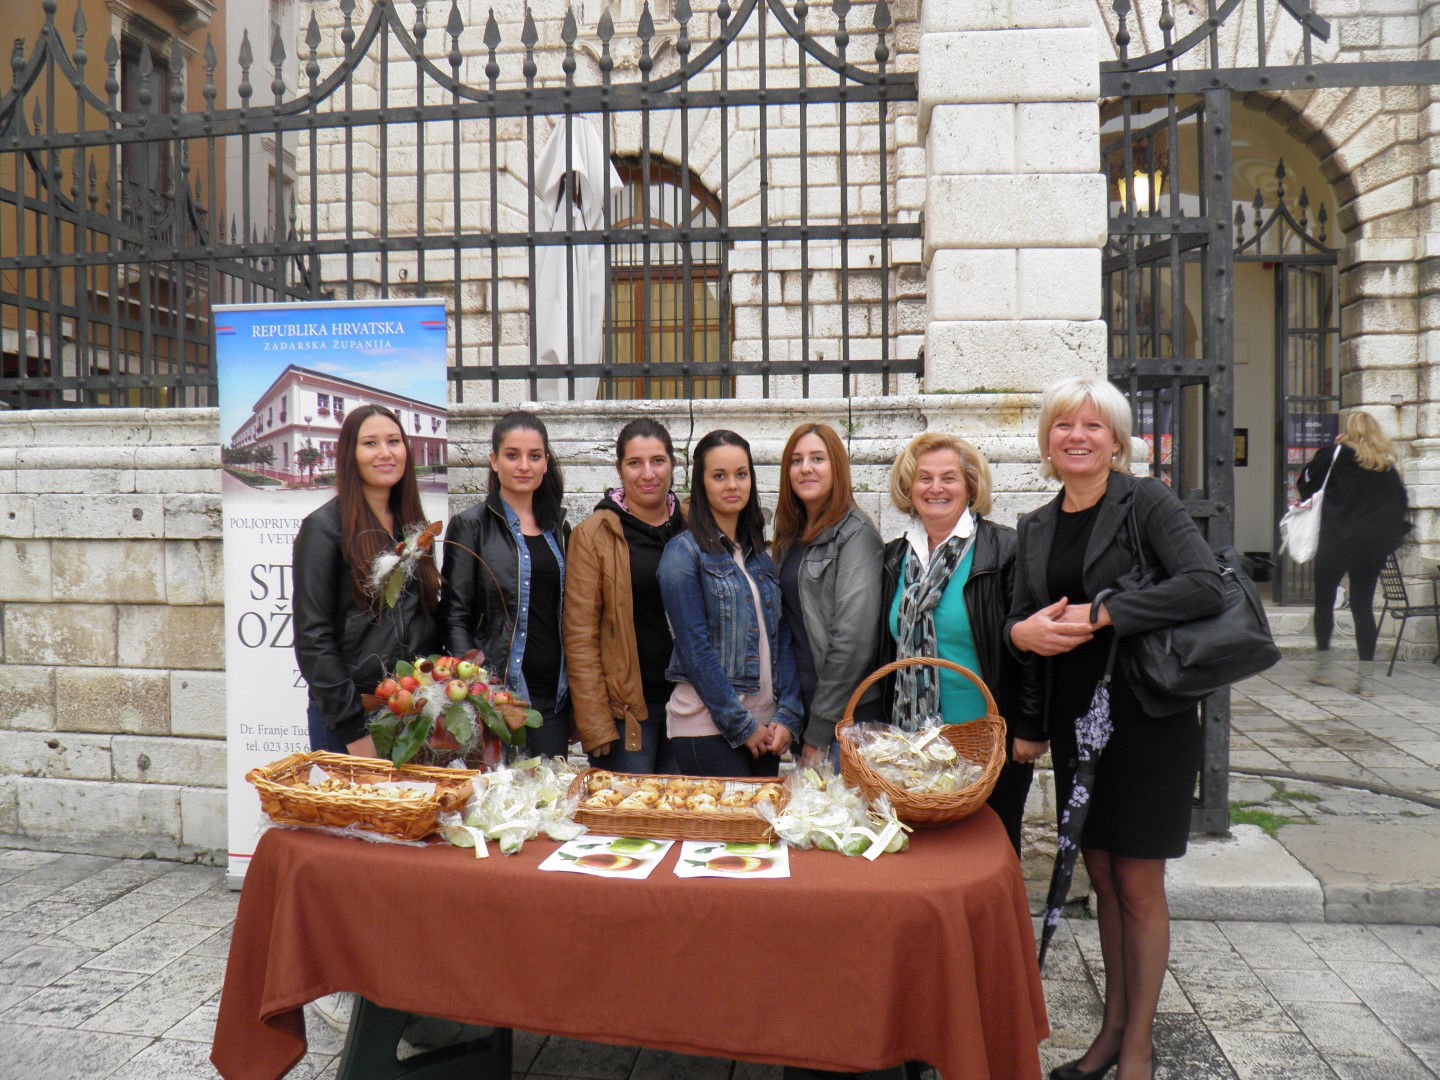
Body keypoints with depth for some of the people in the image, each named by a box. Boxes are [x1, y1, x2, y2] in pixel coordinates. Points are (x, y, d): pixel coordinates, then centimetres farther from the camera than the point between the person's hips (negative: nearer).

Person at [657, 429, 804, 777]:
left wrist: (788, 717, -2)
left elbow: (782, 638, 9)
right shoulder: (683, 553, -6)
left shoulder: (760, 555, 13)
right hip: (707, 727, -6)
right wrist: (741, 725, -13)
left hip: (765, 726, 6)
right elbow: (695, 647, -12)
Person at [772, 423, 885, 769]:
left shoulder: (855, 534, -11)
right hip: (803, 707, 7)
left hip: (847, 715, -7)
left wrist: (819, 732, -15)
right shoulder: (791, 536, 13)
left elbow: (854, 639, -17)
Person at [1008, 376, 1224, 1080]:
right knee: (1101, 877, 15)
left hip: (1146, 718, -5)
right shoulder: (1035, 527, 9)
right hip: (1075, 720, 5)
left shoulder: (1145, 502, -8)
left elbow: (1206, 585, -21)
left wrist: (1101, 614, -23)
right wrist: (1022, 631, -11)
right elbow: (1020, 617, 12)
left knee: (1138, 885, 5)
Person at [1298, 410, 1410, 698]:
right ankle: (1366, 679, 3)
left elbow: (1305, 484, 0)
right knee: (1363, 606, 5)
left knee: (1324, 601, 11)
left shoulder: (1335, 453, -5)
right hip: (1374, 545, 4)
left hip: (1337, 541, -3)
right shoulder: (1387, 462, 7)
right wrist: (1391, 533, 18)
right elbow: (1400, 501, 10)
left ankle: (1322, 668, 16)